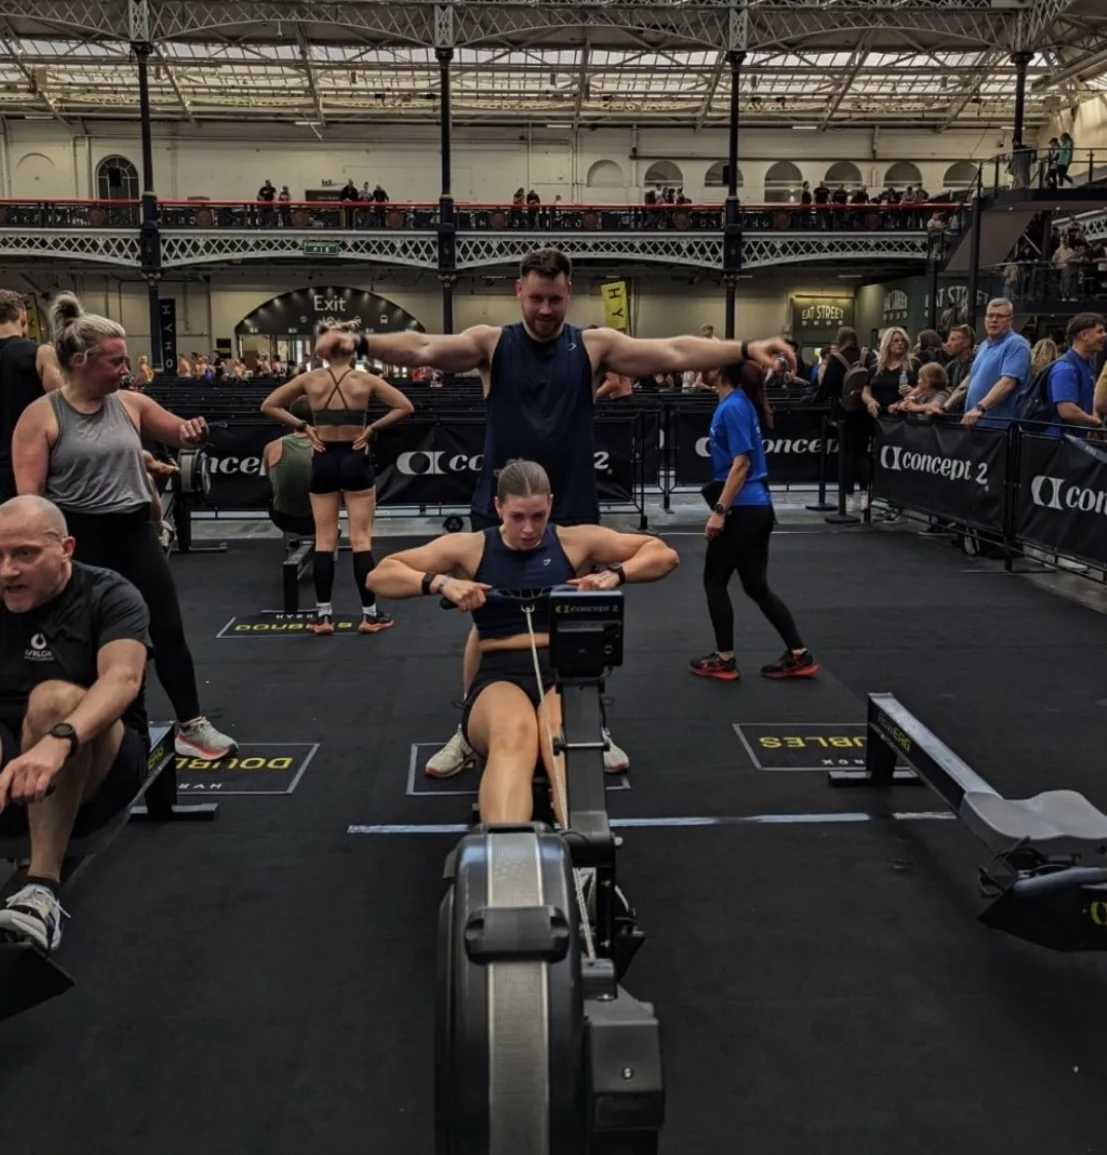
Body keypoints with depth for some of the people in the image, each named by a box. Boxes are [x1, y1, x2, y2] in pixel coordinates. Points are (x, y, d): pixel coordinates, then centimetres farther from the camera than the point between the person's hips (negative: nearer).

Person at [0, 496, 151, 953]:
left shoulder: (109, 596, -6)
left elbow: (122, 678, -26)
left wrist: (57, 742, -45)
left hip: (99, 768, -3)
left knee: (54, 698, -32)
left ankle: (42, 889, -38)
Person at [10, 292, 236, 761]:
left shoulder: (132, 404, 5)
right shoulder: (40, 416, -8)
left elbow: (182, 436, 18)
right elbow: (29, 496, -10)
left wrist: (192, 432, -7)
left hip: (135, 533, 4)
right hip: (80, 539, -4)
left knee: (168, 630, 5)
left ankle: (191, 727, 16)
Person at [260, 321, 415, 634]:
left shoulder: (310, 379, -1)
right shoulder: (365, 380, -5)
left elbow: (269, 406, 4)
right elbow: (405, 407, -6)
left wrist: (303, 427, 1)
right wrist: (372, 429, -5)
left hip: (324, 461, 2)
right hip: (355, 460, -2)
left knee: (324, 541, 7)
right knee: (361, 540, 2)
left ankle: (323, 615, 8)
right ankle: (370, 614, 4)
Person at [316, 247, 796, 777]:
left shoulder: (594, 345, -1)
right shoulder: (491, 342, -2)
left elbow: (674, 353, -10)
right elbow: (424, 348, -15)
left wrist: (746, 349, -20)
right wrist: (362, 343, -32)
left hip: (573, 511, 1)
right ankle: (469, 733, 23)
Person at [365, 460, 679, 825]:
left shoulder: (576, 542, 13)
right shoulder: (469, 548, 11)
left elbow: (665, 555, 15)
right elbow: (380, 576, 10)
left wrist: (615, 573, -5)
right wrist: (440, 582, -8)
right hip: (498, 678, 0)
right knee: (512, 734, -41)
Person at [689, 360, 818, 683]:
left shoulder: (732, 407, -15)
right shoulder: (737, 402, 13)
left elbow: (741, 463, -20)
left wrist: (719, 510, -21)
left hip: (742, 510, -9)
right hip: (757, 508, 9)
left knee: (715, 580, 5)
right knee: (756, 586, 13)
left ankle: (724, 660, 14)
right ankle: (799, 656, 14)